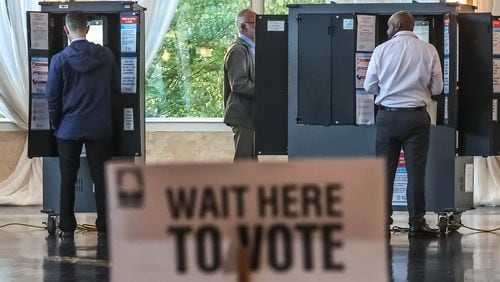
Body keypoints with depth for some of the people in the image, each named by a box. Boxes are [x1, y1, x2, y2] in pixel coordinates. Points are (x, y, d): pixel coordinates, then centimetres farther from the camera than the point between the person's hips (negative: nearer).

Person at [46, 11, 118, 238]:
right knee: (101, 177, 7)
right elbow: (116, 88, 5)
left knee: (68, 179, 8)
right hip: (100, 127, 1)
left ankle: (67, 227, 10)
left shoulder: (60, 60, -10)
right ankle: (104, 226, 8)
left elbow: (52, 98, -5)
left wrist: (55, 125, 9)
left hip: (69, 128, -1)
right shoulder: (106, 56, -4)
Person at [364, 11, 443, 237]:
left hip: (387, 116, 0)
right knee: (416, 170, 3)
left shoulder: (381, 50, -1)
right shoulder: (428, 51, -1)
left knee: (385, 170, 6)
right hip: (416, 115, 0)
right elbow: (437, 88, 2)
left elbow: (369, 86, 3)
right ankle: (417, 224, 2)